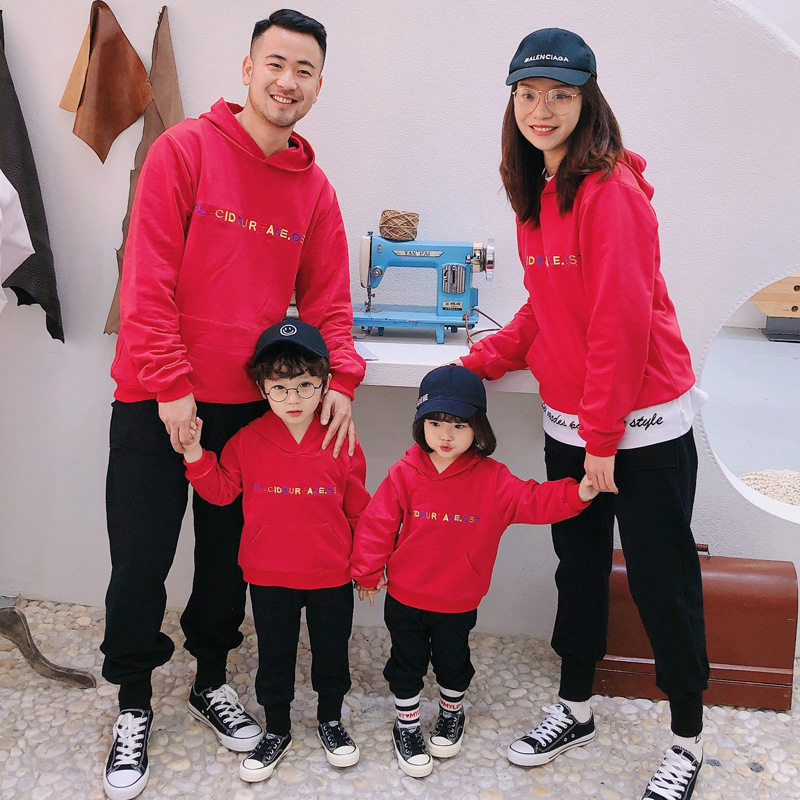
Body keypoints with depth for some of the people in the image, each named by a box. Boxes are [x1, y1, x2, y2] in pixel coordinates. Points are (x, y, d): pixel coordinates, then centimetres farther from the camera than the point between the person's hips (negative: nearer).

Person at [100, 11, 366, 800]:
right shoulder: (184, 150, -7)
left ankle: (211, 681, 37)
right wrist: (171, 387, -17)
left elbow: (326, 298, 6)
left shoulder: (315, 190, 6)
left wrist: (339, 379, -10)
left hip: (251, 403, 4)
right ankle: (133, 704, 27)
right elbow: (147, 278, -13)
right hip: (156, 403, -3)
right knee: (141, 562, 5)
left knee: (228, 555, 15)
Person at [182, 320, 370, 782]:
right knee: (274, 657, 15)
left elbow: (359, 509, -1)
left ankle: (331, 721, 42)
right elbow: (221, 490, 1)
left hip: (331, 576, 0)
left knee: (332, 653, 16)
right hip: (269, 577, 0)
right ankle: (277, 731, 37)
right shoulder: (247, 442, -7)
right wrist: (194, 453, -13)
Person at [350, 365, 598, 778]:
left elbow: (532, 500, -19)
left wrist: (576, 494, -34)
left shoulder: (492, 479, -12)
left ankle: (452, 713, 50)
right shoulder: (405, 473, -13)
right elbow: (377, 522, -8)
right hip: (404, 596, 0)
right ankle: (407, 725, 38)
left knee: (453, 662, 21)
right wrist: (368, 570, -5)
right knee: (407, 664, 15)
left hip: (459, 601, 1)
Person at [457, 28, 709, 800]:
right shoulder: (536, 193, 8)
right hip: (567, 421, 8)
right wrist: (480, 361, 5)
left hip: (642, 424, -7)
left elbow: (622, 322, -20)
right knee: (578, 566, 18)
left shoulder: (611, 192, -17)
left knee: (661, 582, 6)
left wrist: (603, 437, -17)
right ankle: (574, 708, 38)